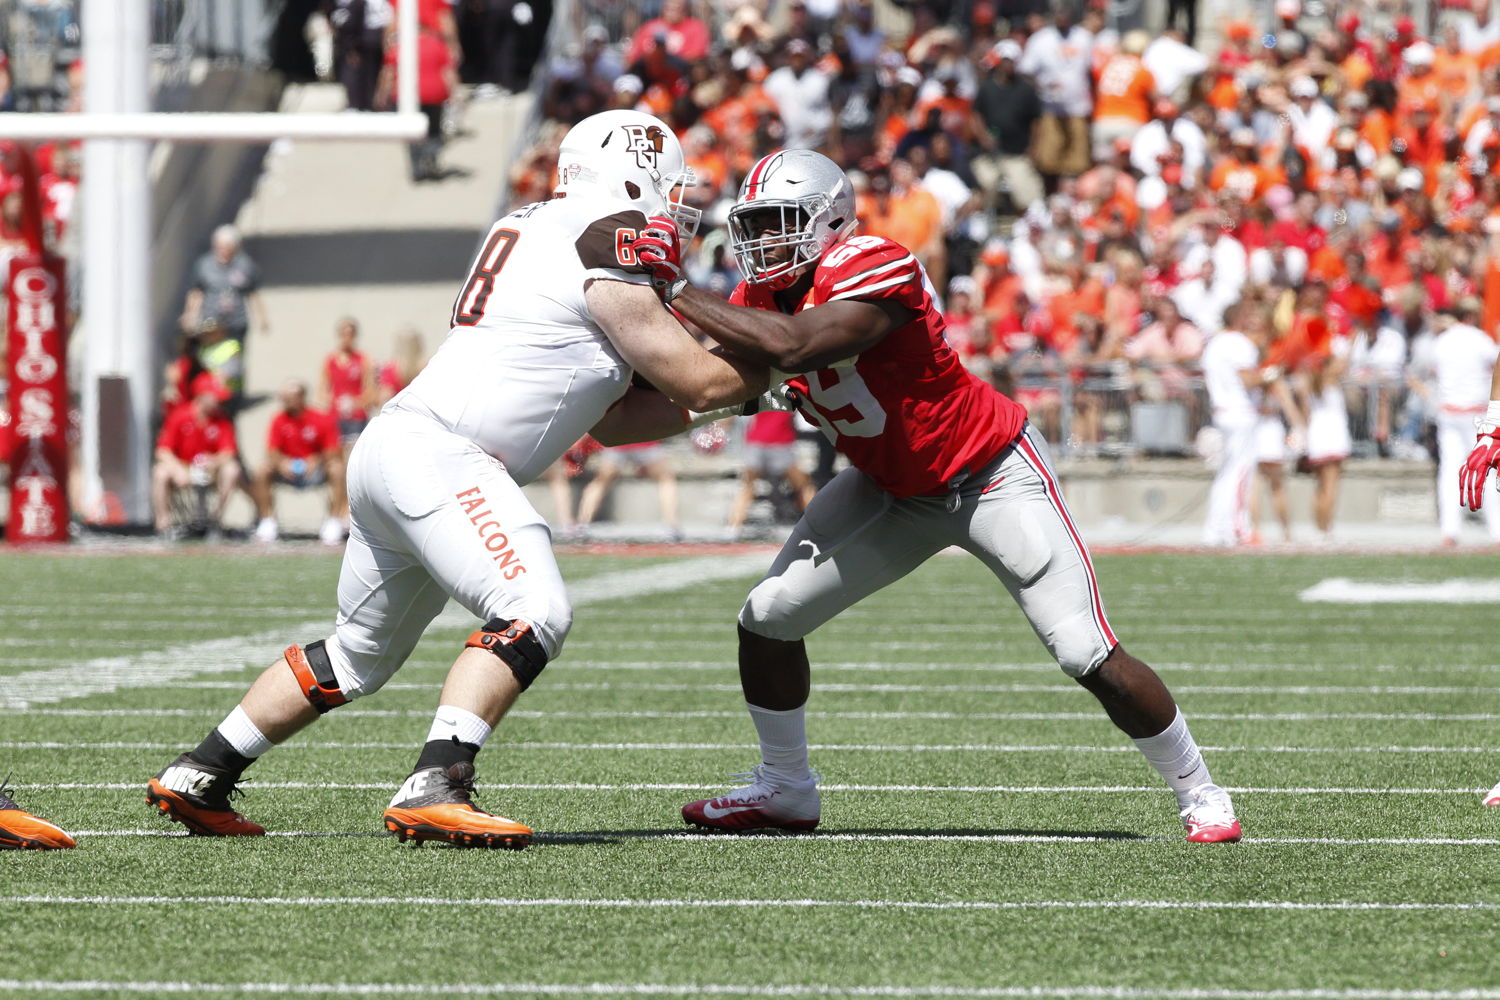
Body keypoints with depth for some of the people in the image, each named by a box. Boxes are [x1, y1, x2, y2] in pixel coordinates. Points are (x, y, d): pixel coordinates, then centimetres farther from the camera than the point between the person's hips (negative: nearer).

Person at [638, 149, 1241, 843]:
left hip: (992, 474, -7)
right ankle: (784, 789, 20)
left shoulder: (875, 270, -31)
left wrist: (676, 297, -39)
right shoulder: (761, 299, -6)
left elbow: (791, 347, -45)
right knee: (767, 618, -1)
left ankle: (1197, 792, 7)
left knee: (1092, 661, -12)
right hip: (892, 490, 7)